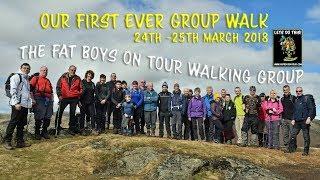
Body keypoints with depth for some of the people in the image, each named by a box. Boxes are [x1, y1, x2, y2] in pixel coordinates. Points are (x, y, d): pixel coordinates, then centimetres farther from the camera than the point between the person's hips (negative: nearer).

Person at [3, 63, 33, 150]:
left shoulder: (26, 79, 22)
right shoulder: (16, 77, -4)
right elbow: (13, 91, -13)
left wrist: (31, 100, 16)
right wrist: (16, 103, -20)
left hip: (25, 105, 8)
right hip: (18, 105, -8)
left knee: (21, 124, 10)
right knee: (13, 123, -6)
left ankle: (20, 142, 15)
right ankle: (7, 142, 0)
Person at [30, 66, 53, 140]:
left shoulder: (48, 81, 27)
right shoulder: (35, 78, 8)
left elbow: (51, 91, 28)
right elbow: (30, 88, -3)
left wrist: (52, 100, 18)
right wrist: (32, 98, -11)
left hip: (48, 100, 6)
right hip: (39, 99, -6)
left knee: (48, 117, 2)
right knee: (39, 117, -9)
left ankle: (44, 132, 15)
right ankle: (37, 133, 3)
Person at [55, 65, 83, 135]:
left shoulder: (78, 79, 6)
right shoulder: (63, 77, 2)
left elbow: (80, 89, 10)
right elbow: (58, 86, 3)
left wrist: (79, 98, 5)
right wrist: (59, 95, -8)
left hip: (74, 99, 1)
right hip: (64, 98, -1)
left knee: (72, 114, 5)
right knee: (59, 112, -2)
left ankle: (72, 129, 13)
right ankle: (57, 127, 10)